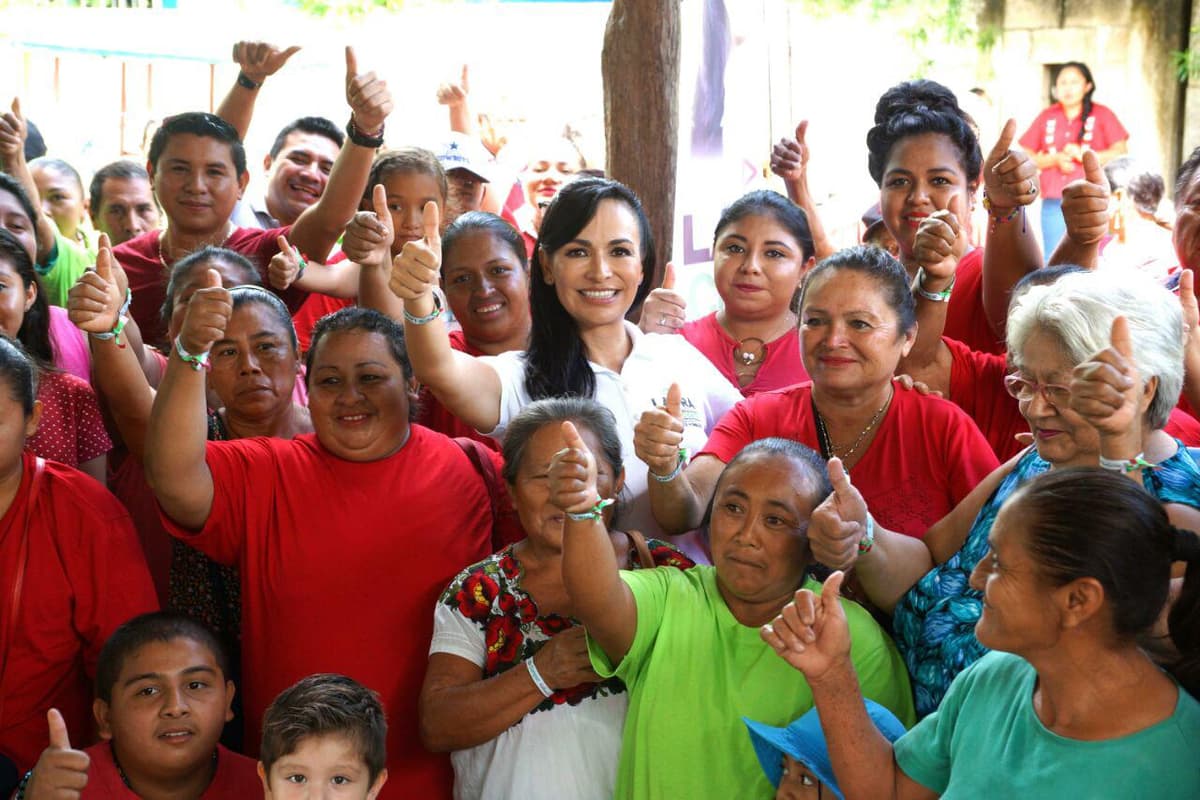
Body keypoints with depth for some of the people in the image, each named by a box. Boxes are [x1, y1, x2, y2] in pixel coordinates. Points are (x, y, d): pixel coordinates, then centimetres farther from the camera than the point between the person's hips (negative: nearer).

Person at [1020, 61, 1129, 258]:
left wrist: (1084, 155, -12)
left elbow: (1121, 152, -3)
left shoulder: (1101, 114, 5)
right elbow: (1025, 158, 10)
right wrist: (1055, 159, -7)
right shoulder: (1047, 116, 12)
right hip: (1053, 204, 3)